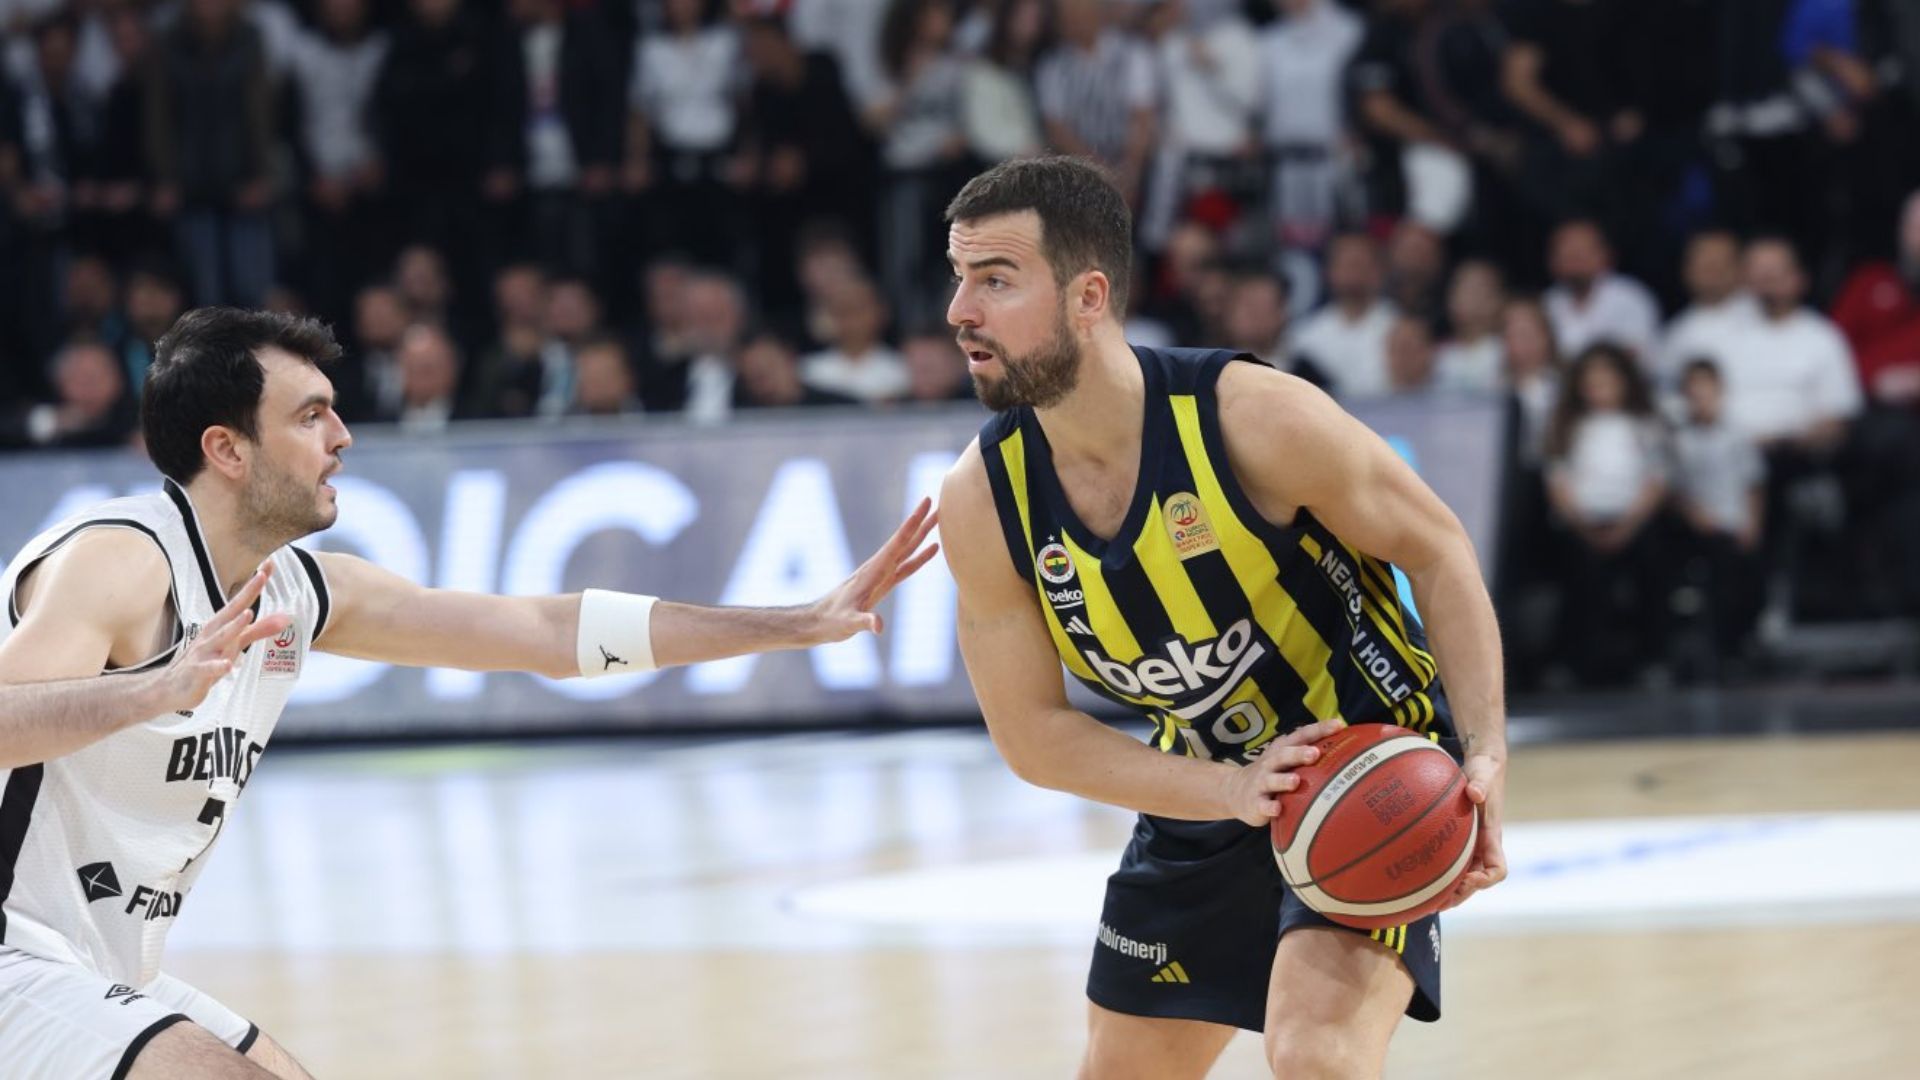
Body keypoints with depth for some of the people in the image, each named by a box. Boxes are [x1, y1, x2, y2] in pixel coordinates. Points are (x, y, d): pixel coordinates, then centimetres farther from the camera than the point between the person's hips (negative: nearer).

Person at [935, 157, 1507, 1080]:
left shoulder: (1252, 417, -27)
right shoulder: (981, 501, -15)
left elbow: (1439, 554, -13)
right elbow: (1034, 736, -9)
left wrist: (1485, 756, -24)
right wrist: (1232, 791, -23)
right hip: (1204, 794, 5)